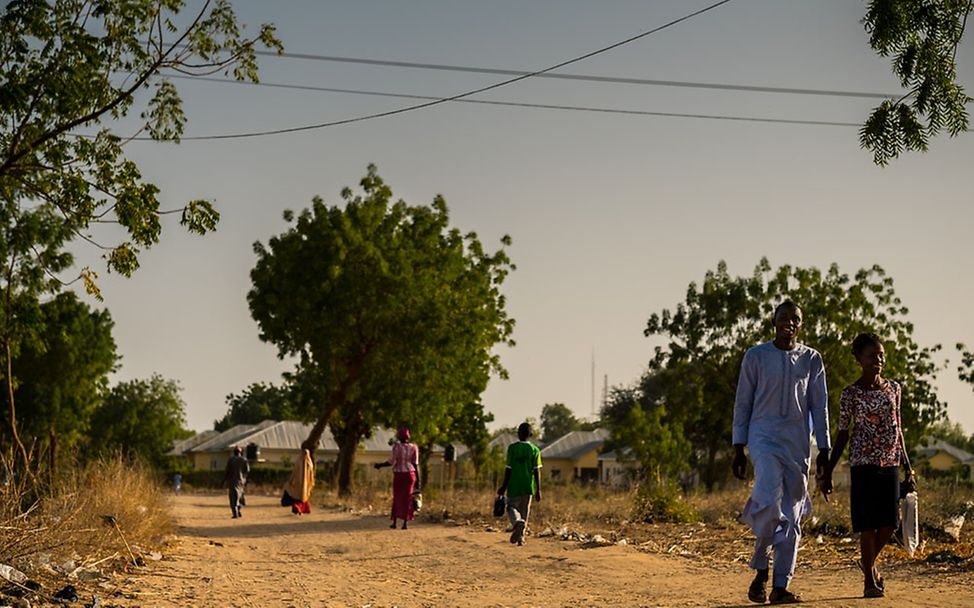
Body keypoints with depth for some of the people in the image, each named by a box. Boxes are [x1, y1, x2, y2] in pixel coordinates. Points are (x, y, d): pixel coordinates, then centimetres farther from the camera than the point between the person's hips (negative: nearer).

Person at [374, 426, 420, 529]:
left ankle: (394, 522, 7)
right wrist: (418, 480, 3)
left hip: (399, 475, -2)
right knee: (407, 498, 5)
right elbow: (416, 464, -1)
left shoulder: (397, 447, -9)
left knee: (397, 498, 9)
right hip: (410, 474, 2)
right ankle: (405, 523, 1)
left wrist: (379, 465, 6)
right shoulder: (413, 448, 0)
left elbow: (391, 462, -10)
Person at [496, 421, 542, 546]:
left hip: (514, 485, -2)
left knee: (512, 507, 7)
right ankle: (521, 537, 12)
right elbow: (537, 471, -3)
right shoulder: (535, 450, 0)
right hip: (528, 486, 2)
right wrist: (538, 489, 1)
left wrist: (504, 486, 2)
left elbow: (508, 469, -6)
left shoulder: (512, 447, -6)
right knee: (524, 511, 13)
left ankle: (518, 522, -26)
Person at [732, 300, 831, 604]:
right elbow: (742, 403, 4)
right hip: (763, 436, -3)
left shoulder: (811, 359, 8)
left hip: (798, 442, 3)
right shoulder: (756, 356, 2)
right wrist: (738, 448, 0)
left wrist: (824, 450, 4)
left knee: (792, 515, 1)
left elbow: (819, 407, 10)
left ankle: (780, 587, 7)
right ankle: (760, 570, 1)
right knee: (771, 503, -21)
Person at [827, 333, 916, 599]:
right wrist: (828, 469, -4)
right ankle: (869, 580, 9)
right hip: (864, 464, -4)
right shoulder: (850, 394, -3)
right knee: (869, 523, -3)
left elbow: (898, 429, 15)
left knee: (889, 521, 4)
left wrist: (908, 467, 14)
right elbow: (842, 434, 0)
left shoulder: (894, 389, 10)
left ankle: (869, 562, 30)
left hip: (890, 464, 4)